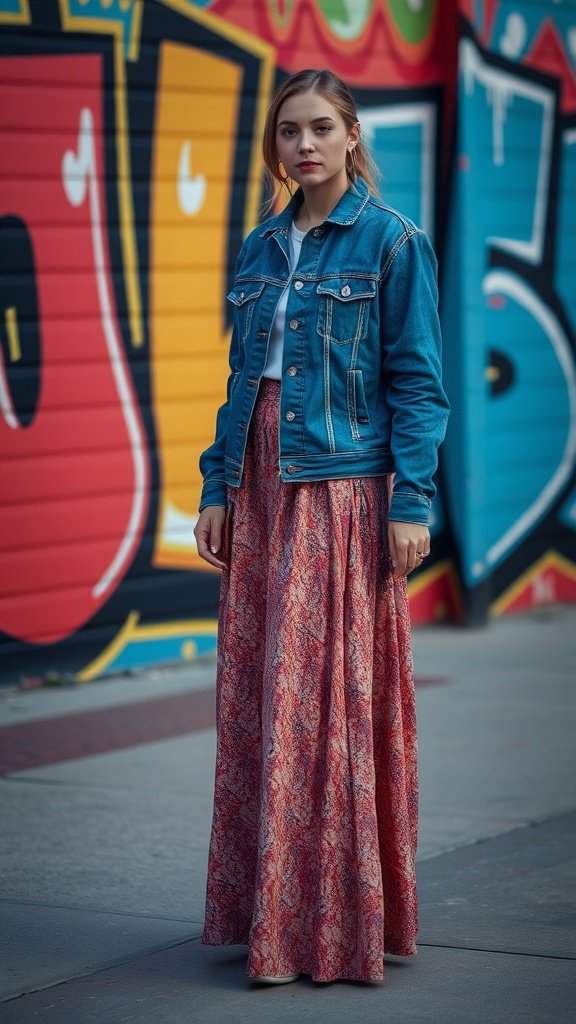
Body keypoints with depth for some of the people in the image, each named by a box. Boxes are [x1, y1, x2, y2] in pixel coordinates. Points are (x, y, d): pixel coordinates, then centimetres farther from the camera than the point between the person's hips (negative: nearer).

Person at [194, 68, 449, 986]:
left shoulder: (392, 241, -3)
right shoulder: (261, 248, 14)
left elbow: (416, 381, -6)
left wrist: (411, 501, -12)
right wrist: (219, 486, 10)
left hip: (343, 485, -6)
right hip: (262, 487, 6)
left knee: (333, 696, -6)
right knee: (255, 696, 5)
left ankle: (339, 920, 1)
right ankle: (267, 909, 14)